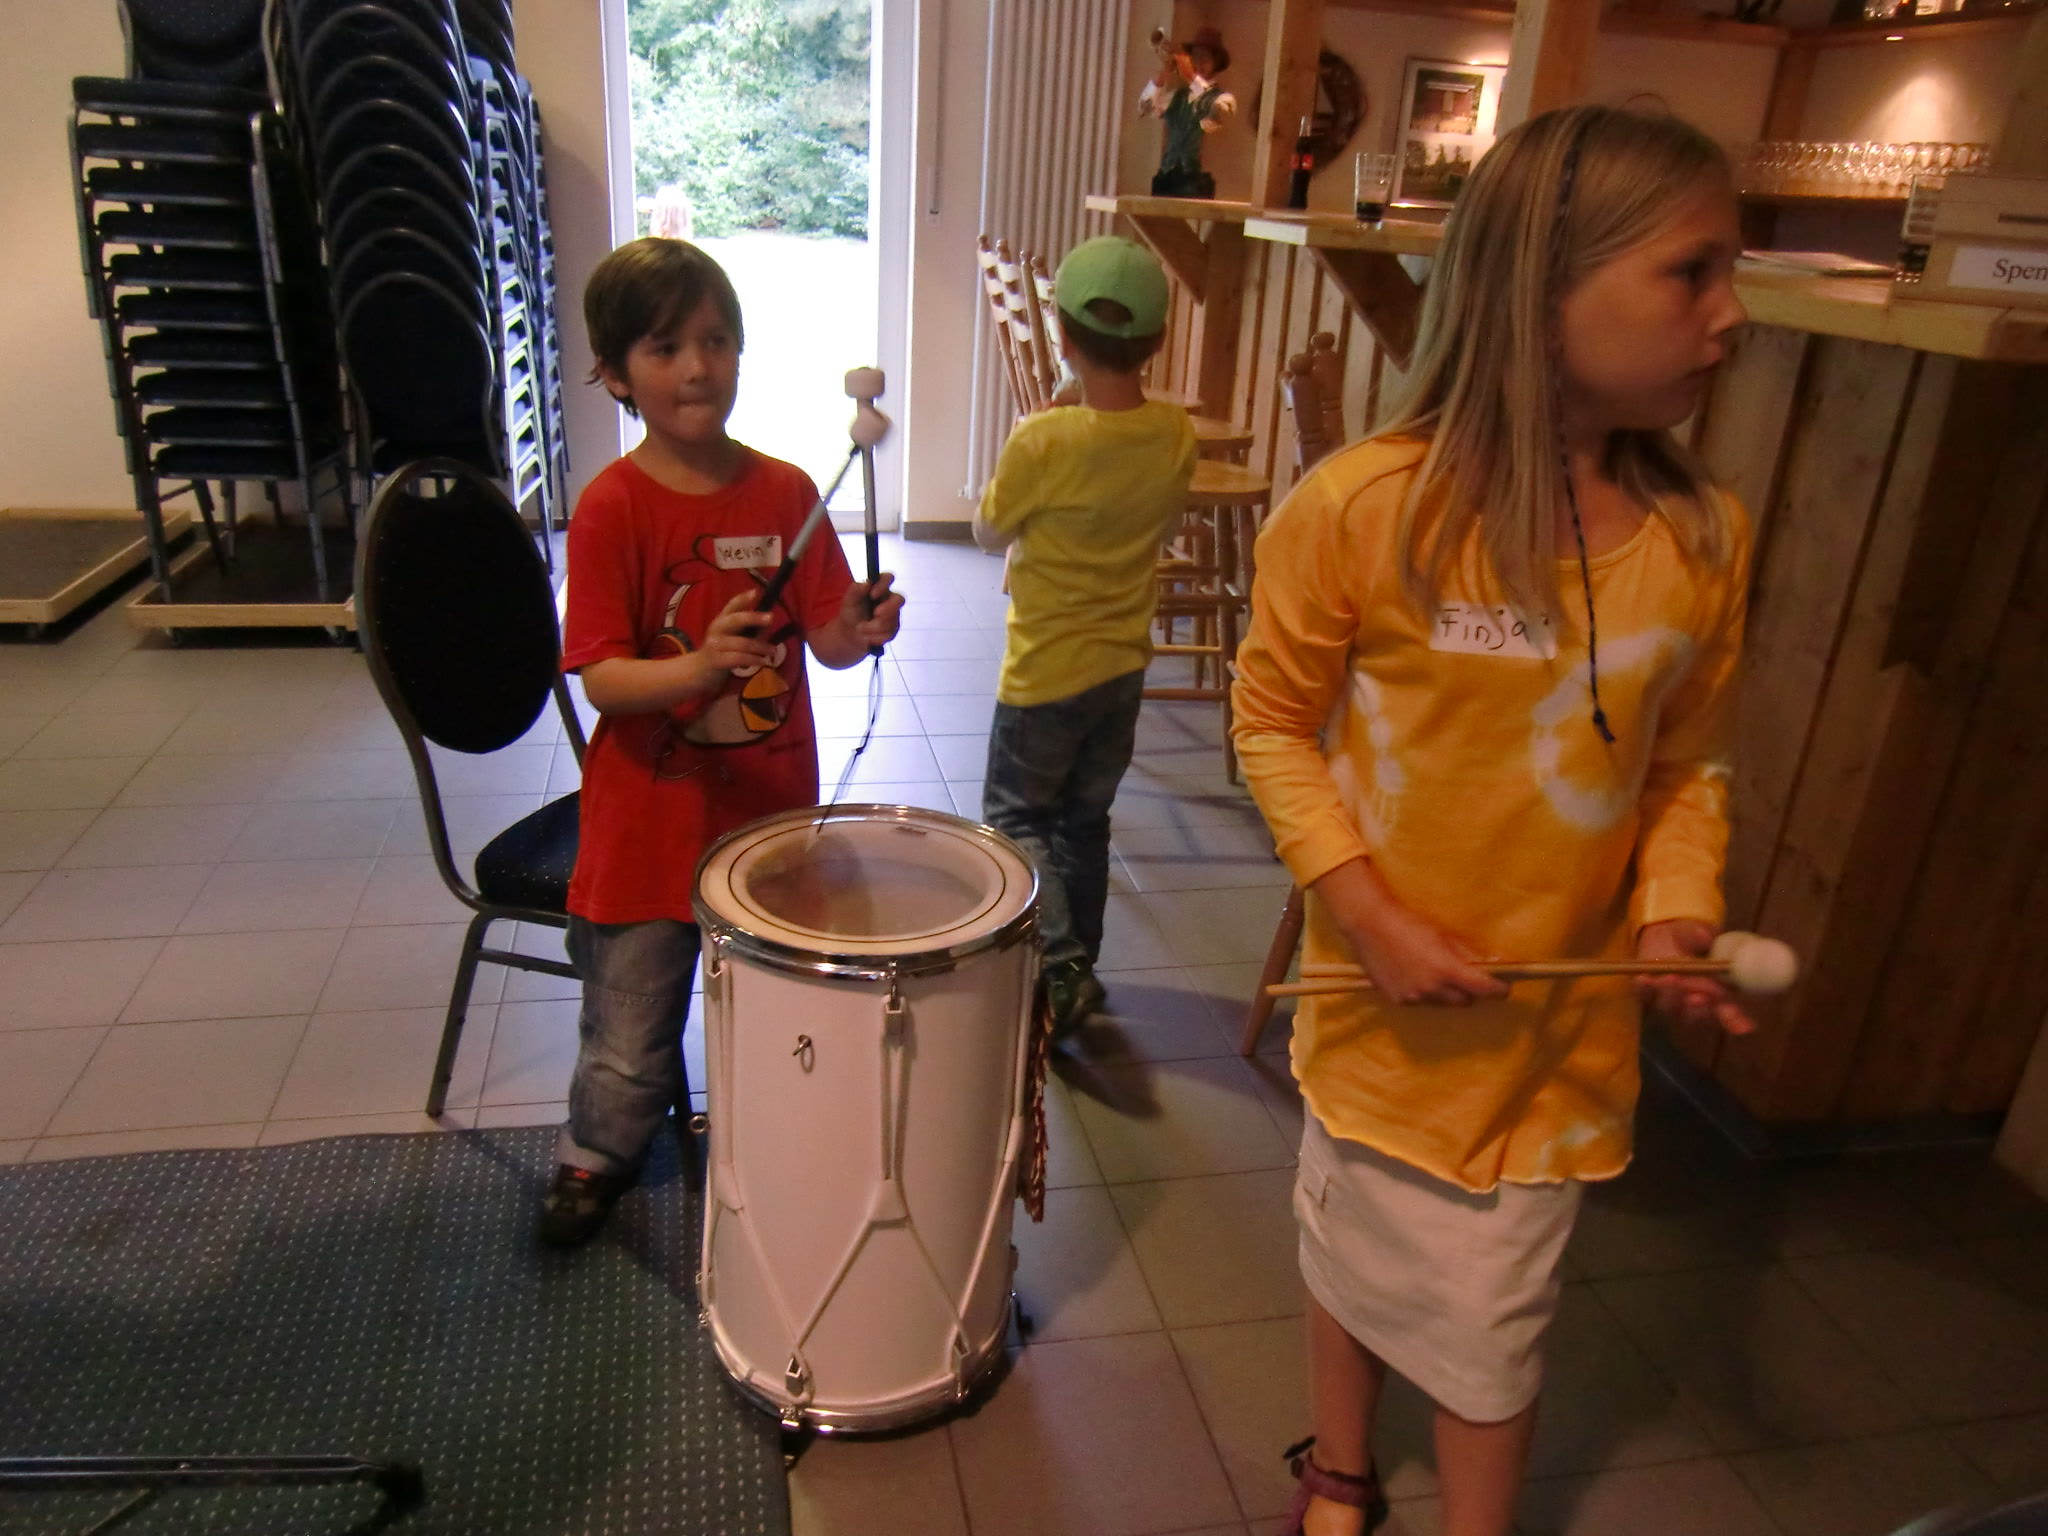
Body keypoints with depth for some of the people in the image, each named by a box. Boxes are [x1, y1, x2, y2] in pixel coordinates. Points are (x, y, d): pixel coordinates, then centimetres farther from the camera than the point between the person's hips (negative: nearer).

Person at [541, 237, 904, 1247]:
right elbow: (600, 677, -17)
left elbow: (826, 640, 0)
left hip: (771, 806, 3)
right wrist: (699, 667, -35)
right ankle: (597, 1154, 43)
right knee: (630, 1038, 13)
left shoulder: (786, 492, -1)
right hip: (650, 818, -3)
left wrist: (859, 629, -22)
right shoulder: (613, 507, -13)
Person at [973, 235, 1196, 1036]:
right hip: (1125, 666, 6)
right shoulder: (1178, 436, -7)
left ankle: (1059, 968, -1)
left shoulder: (1042, 442, -23)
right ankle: (1077, 966, 32)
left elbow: (988, 532, -6)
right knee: (1085, 820, 20)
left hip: (1046, 672, -5)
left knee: (1015, 818, 11)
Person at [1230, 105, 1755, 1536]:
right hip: (1386, 1002, -1)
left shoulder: (1704, 536, -7)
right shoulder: (1362, 507, -19)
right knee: (1357, 1258, 22)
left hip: (1563, 1017, 2)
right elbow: (1273, 721, -9)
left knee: (1495, 1324, 15)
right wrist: (1369, 916, -16)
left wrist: (1678, 912, -11)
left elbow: (1691, 762, 5)